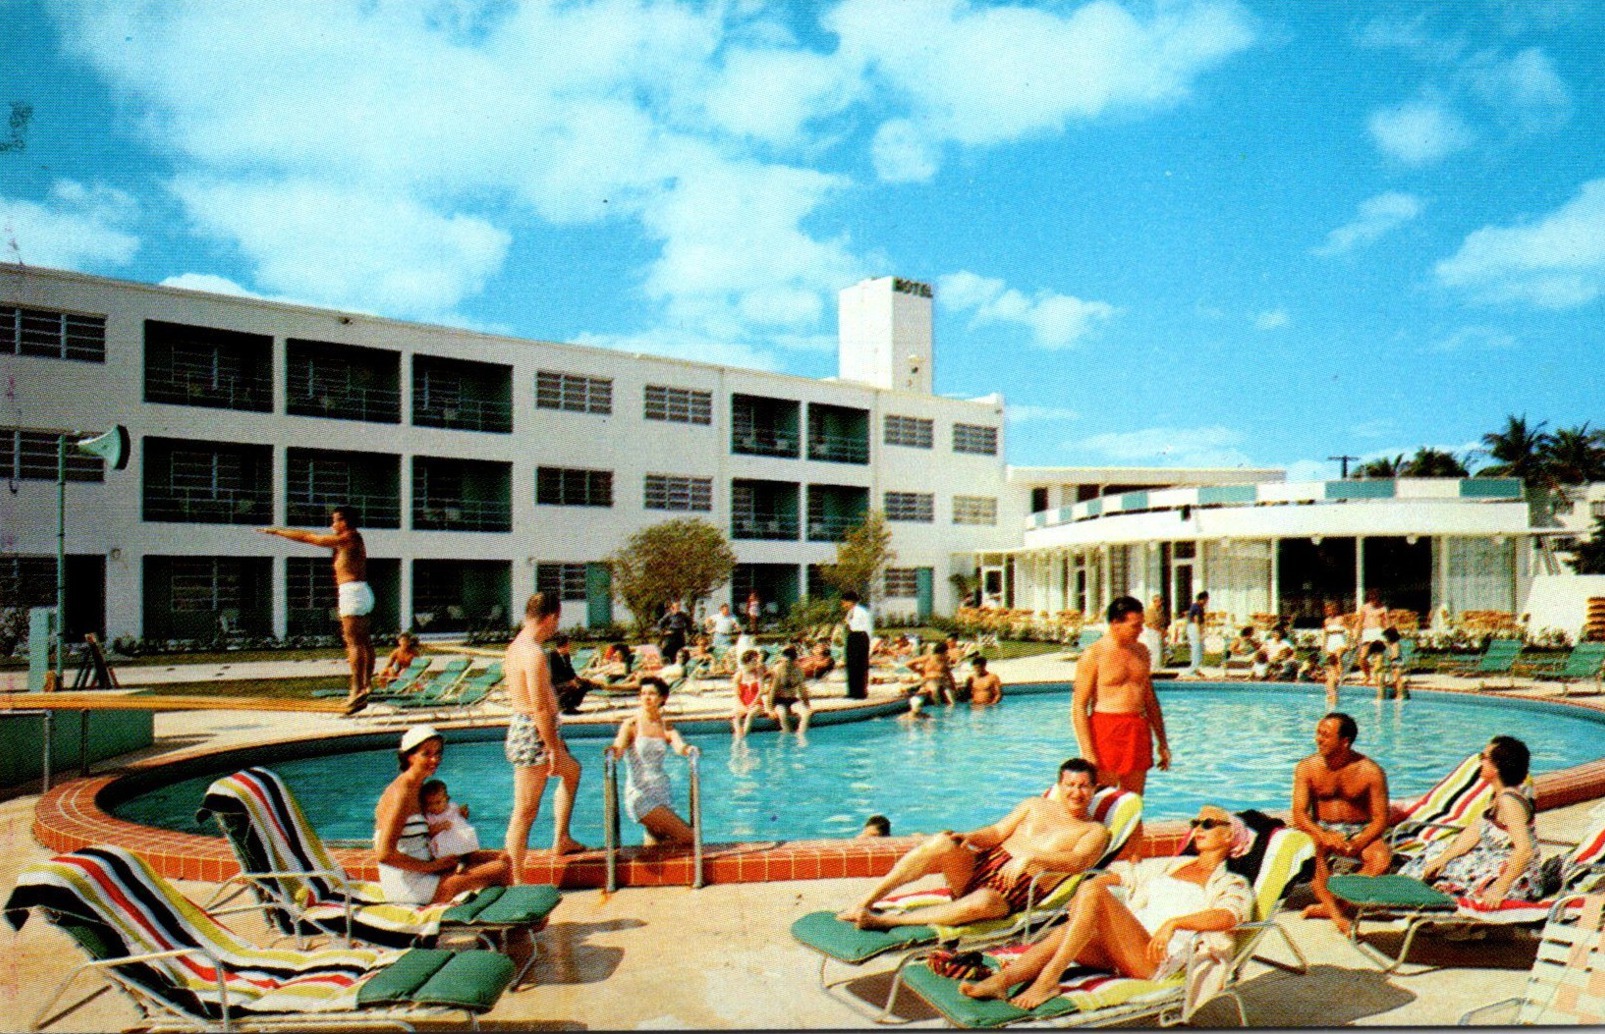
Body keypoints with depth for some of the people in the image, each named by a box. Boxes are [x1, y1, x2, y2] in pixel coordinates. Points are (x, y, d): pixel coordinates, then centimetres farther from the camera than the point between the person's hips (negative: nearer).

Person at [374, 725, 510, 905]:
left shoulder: (418, 788, 10)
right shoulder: (401, 794, -19)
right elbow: (384, 854, -26)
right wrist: (431, 866, -18)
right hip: (407, 886, -10)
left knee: (502, 858, 8)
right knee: (501, 871, -13)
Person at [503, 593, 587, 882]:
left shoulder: (516, 646, 10)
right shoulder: (534, 653, -22)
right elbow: (540, 708, -25)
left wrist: (553, 739, 21)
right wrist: (553, 748, -19)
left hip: (522, 727, 11)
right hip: (533, 735, -11)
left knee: (572, 770, 30)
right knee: (526, 810, -5)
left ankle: (561, 841, 37)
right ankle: (517, 880, 0)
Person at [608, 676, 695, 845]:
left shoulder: (665, 726, 8)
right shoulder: (632, 724, -3)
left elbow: (679, 747, -9)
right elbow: (619, 746, -20)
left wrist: (688, 749, -32)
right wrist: (614, 750, -44)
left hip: (662, 794, 5)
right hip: (640, 794, -5)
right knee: (688, 839, -14)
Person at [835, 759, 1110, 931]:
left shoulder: (1095, 831, 10)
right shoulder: (1035, 805, 22)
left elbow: (1077, 862, -10)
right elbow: (998, 832, 12)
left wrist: (1030, 857, -23)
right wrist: (967, 838, -8)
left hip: (1013, 894, -4)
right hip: (980, 867, 4)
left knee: (981, 902, -40)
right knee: (942, 844, -29)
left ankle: (884, 920, -33)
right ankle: (866, 902, -25)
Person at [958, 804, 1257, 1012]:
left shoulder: (1232, 885, 13)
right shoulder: (1172, 865, 31)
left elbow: (1227, 917, -10)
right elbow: (1122, 872, 27)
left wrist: (1173, 923, -27)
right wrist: (1083, 896, 8)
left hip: (1156, 958, -5)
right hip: (1121, 951, 5)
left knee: (1093, 892, -29)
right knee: (1064, 931, -28)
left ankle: (1048, 980, -31)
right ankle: (999, 980, -39)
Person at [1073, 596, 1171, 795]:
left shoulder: (1141, 651, 13)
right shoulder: (1093, 655, -7)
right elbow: (1078, 707, -10)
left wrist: (1162, 742, 19)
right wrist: (1087, 753, -16)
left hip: (1139, 731, 6)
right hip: (1106, 730, -6)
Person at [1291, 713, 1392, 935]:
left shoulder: (1370, 771, -9)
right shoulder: (1307, 767, -6)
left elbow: (1380, 818, -8)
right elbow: (1299, 814, -11)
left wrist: (1356, 844, -26)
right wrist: (1324, 836, -31)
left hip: (1360, 831, 0)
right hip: (1322, 830, 0)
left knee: (1382, 859, -31)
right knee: (1314, 847, -34)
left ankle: (1328, 904, -28)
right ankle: (1335, 911, -32)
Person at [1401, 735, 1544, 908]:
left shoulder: (1508, 801, -24)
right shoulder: (1499, 796, 7)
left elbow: (1524, 851, -31)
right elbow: (1474, 832, 8)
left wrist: (1500, 889, -30)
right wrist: (1443, 858, 1)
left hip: (1518, 882, -10)